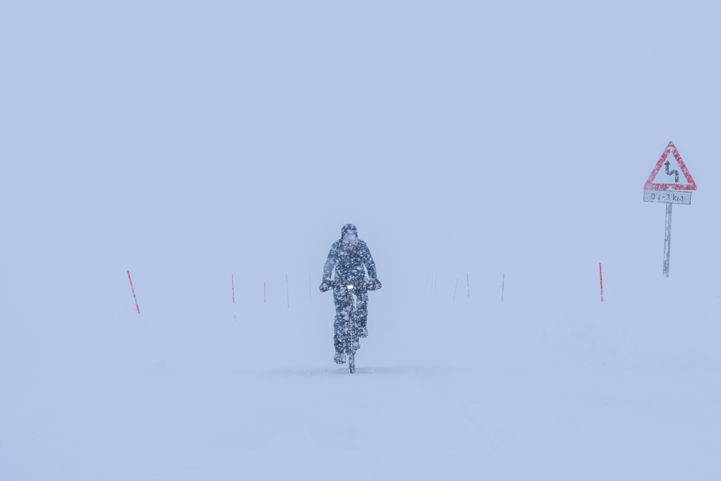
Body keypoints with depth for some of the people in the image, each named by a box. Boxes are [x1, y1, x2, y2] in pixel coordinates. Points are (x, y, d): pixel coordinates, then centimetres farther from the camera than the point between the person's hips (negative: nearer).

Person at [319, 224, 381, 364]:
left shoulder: (362, 246, -10)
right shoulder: (336, 247, -14)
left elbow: (370, 263, -9)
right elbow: (329, 264, -22)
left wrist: (374, 279, -24)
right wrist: (326, 280, -38)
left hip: (358, 280, 2)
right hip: (341, 281, -2)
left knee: (363, 295, -26)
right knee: (340, 314, -10)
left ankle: (362, 325, 3)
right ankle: (339, 349, -7)